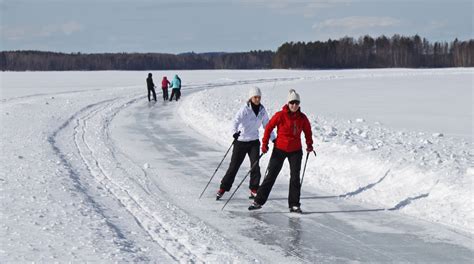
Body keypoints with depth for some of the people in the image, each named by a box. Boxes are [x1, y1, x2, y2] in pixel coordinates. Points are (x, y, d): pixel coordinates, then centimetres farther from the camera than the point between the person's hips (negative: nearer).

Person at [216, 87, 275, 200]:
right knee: (234, 165, 1)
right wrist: (235, 132, -45)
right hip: (241, 141, -3)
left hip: (254, 141, 3)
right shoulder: (245, 109, -14)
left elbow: (266, 125, 12)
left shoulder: (262, 110, 1)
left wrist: (273, 138, 7)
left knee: (255, 165, -8)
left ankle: (254, 190, 3)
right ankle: (223, 188, 13)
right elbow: (236, 120, -27)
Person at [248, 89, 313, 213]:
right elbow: (269, 127, -4)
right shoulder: (280, 115, -12)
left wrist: (309, 144, 4)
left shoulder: (302, 118, -3)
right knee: (271, 175, 0)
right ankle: (258, 201, 6)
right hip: (280, 149, -2)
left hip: (295, 151, 2)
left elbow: (308, 131, 13)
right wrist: (265, 143, -6)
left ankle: (294, 205, 9)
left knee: (295, 177, 2)